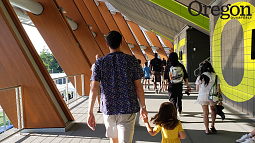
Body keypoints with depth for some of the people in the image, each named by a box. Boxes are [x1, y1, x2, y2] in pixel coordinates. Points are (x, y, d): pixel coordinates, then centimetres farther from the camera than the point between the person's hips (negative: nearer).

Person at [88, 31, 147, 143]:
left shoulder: (100, 62, 0)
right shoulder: (131, 60, -3)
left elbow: (94, 88, -6)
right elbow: (138, 87, -3)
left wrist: (90, 112, -4)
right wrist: (143, 107, 9)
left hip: (108, 109, 3)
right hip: (128, 109, -2)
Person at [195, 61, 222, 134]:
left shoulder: (199, 77, -7)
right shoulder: (215, 76, -7)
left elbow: (197, 89, -2)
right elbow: (218, 89, -4)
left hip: (202, 97, 0)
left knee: (205, 113, 10)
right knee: (213, 110, 27)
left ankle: (207, 129, 15)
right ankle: (212, 125, 25)